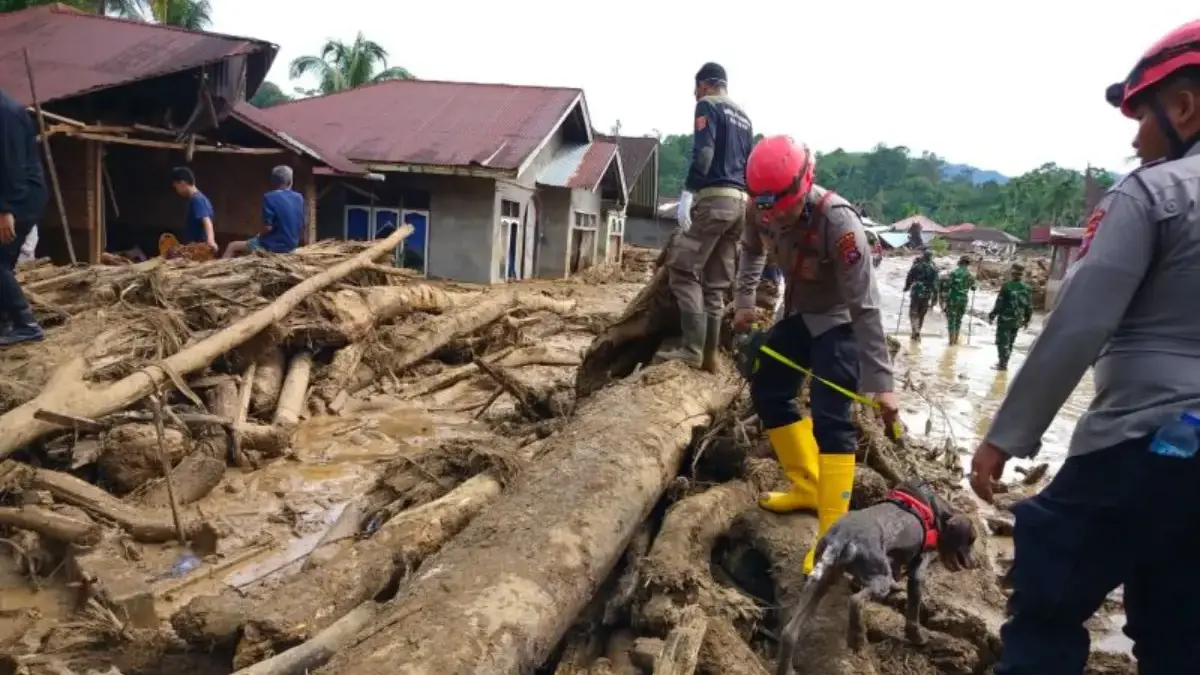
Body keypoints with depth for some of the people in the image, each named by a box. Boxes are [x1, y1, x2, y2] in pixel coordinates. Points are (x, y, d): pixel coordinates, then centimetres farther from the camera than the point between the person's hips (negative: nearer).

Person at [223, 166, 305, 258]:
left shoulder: (270, 197, -15)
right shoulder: (299, 197, 3)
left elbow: (268, 227, -19)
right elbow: (302, 227, 8)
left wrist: (259, 236, 0)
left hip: (273, 246, -7)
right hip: (291, 246, 7)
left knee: (232, 246, 12)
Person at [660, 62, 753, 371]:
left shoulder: (707, 105, 2)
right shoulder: (743, 117, 25)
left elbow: (704, 152, -15)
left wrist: (687, 192, -21)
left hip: (715, 198, -8)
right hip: (740, 202, 8)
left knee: (683, 269, -8)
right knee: (717, 282, 8)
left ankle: (692, 349, -16)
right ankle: (709, 353, 6)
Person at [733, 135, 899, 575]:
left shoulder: (837, 221, -34)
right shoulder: (764, 209, -16)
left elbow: (864, 306, -33)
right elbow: (752, 249, 11)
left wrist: (881, 383, -33)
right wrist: (744, 300, 1)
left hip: (839, 321, -7)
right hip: (799, 313, 7)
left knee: (829, 418, -16)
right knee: (766, 392, 11)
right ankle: (808, 487, 26)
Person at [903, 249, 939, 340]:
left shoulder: (916, 265, -6)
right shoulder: (934, 268, 1)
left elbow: (909, 277, -3)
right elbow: (935, 283, 0)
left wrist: (906, 287, 13)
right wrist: (935, 297, 3)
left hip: (916, 292, -2)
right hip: (927, 294, 3)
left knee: (913, 312, 2)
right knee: (921, 314, 14)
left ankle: (916, 330, -21)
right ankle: (916, 333, 19)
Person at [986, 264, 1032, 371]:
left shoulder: (1007, 286, -13)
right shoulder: (1027, 288, 3)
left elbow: (999, 304, -13)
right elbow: (1029, 306, 8)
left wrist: (992, 316, -3)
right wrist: (1027, 320, 18)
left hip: (1005, 319, -5)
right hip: (1017, 321, 6)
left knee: (1002, 341, 1)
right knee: (1010, 342, 16)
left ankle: (1003, 363, -2)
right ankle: (1003, 362, 25)